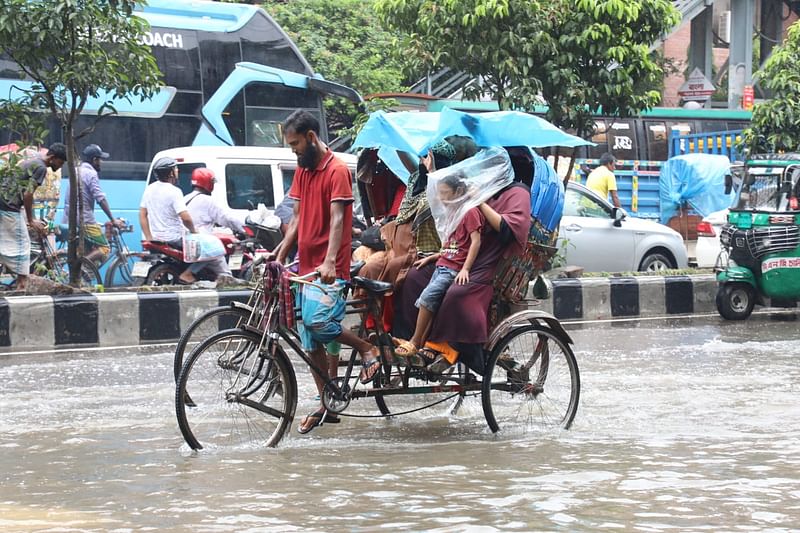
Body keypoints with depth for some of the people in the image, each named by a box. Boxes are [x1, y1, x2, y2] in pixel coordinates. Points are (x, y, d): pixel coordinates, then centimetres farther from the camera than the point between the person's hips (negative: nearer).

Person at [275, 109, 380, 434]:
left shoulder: (337, 170, -10)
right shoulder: (302, 170, 14)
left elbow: (337, 219, -20)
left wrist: (329, 262, -32)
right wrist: (279, 257, 10)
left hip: (329, 269, -8)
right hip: (306, 266, 8)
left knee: (319, 322, -26)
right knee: (311, 342, 8)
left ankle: (366, 348, -1)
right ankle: (326, 405, 17)